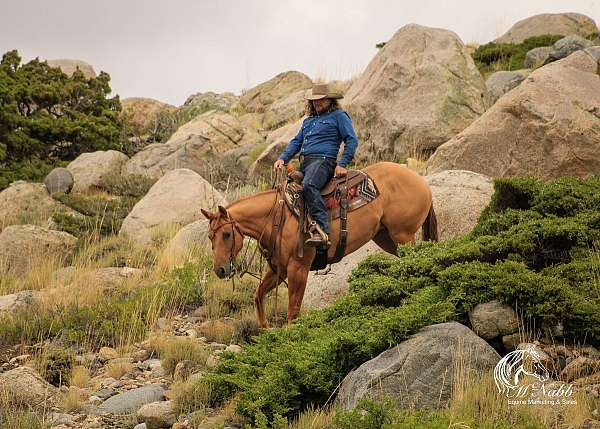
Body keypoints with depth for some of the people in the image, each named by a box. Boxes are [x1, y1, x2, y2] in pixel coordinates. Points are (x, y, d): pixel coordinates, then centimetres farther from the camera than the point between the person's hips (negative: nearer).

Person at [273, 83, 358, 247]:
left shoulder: (339, 116, 7)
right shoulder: (308, 120, 29)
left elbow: (351, 140, 1)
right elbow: (296, 142, 29)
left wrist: (342, 164, -10)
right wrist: (283, 158, 10)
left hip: (323, 160, -9)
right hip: (304, 163, 9)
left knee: (308, 185, -37)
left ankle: (322, 231, -46)